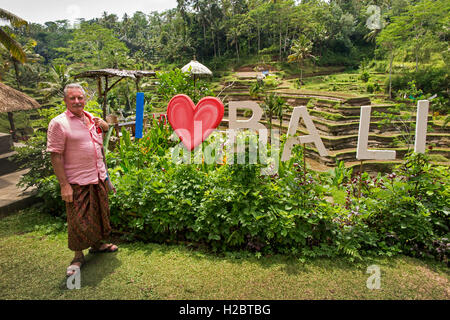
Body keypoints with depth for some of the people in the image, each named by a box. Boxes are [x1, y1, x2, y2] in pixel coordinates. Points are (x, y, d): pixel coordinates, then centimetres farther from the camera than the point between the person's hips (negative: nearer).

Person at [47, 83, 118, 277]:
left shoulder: (92, 119, 9)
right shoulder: (58, 123, -12)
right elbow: (56, 156, -15)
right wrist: (64, 185, -18)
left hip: (98, 178, 7)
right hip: (77, 182, -6)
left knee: (100, 214, 19)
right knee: (78, 221, 4)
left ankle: (97, 244, 40)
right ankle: (78, 256, 23)